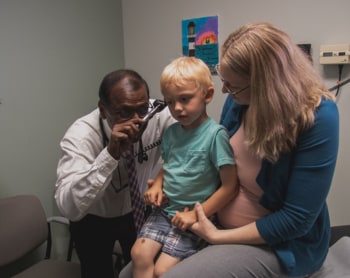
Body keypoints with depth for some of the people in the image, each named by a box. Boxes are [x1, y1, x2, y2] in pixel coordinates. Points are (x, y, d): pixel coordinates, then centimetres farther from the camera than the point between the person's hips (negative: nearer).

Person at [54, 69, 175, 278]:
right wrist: (111, 154, -51)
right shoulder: (80, 135, -33)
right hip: (92, 220, -2)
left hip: (137, 210, 3)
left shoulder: (158, 114, -26)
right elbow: (69, 207, -42)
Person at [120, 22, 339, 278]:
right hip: (219, 222, 6)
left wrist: (217, 236, -17)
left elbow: (296, 219, -22)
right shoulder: (239, 99, -6)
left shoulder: (317, 117, -24)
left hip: (279, 244, -5)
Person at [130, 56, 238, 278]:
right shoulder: (171, 132, 3)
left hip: (192, 217, -5)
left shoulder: (215, 134, -18)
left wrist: (197, 214, -15)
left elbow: (230, 186, -17)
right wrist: (157, 185, 0)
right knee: (139, 254, -11)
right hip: (165, 210, 6)